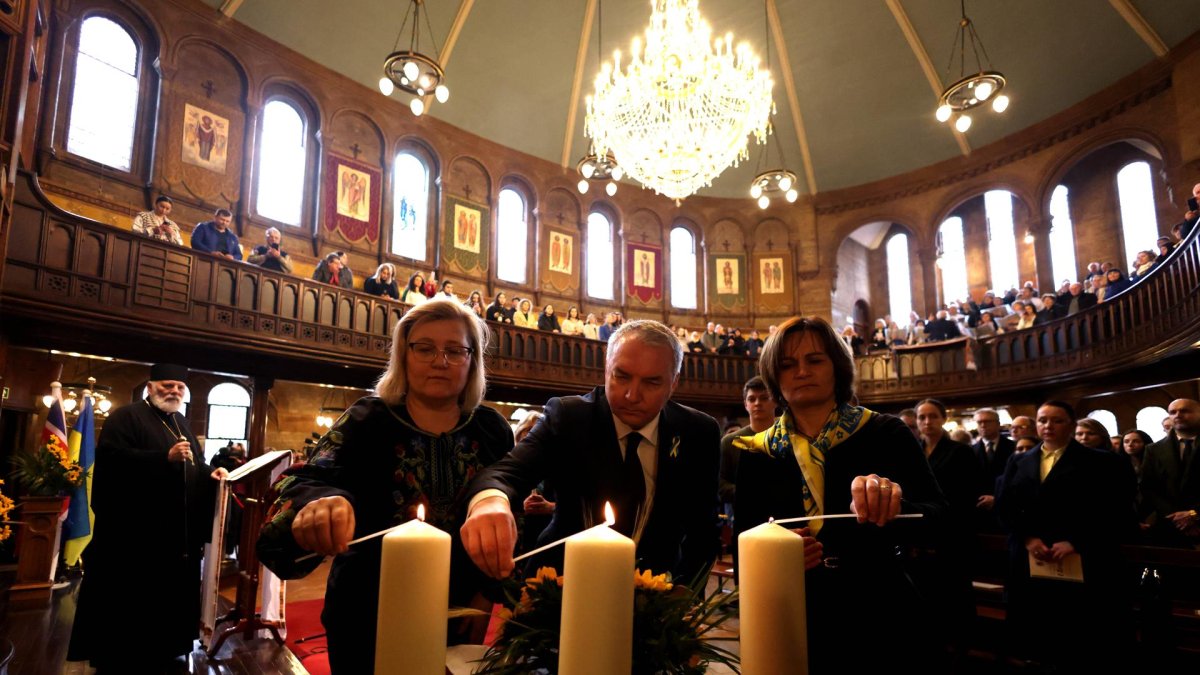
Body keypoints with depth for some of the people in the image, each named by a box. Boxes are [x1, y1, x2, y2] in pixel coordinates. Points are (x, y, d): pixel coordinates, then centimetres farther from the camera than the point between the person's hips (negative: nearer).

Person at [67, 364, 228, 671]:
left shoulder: (181, 423, 18)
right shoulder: (126, 416, -5)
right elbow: (110, 456, -20)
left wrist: (211, 472, 0)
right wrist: (165, 457, -28)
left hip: (178, 533, 7)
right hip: (135, 531, -7)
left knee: (170, 597, 13)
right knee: (128, 602, 2)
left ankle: (159, 654, 26)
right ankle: (119, 659, 16)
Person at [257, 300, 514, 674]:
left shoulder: (492, 428, -1)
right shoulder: (368, 419, -8)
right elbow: (311, 480, -23)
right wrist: (318, 502, -44)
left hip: (460, 614, 2)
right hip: (371, 612, -2)